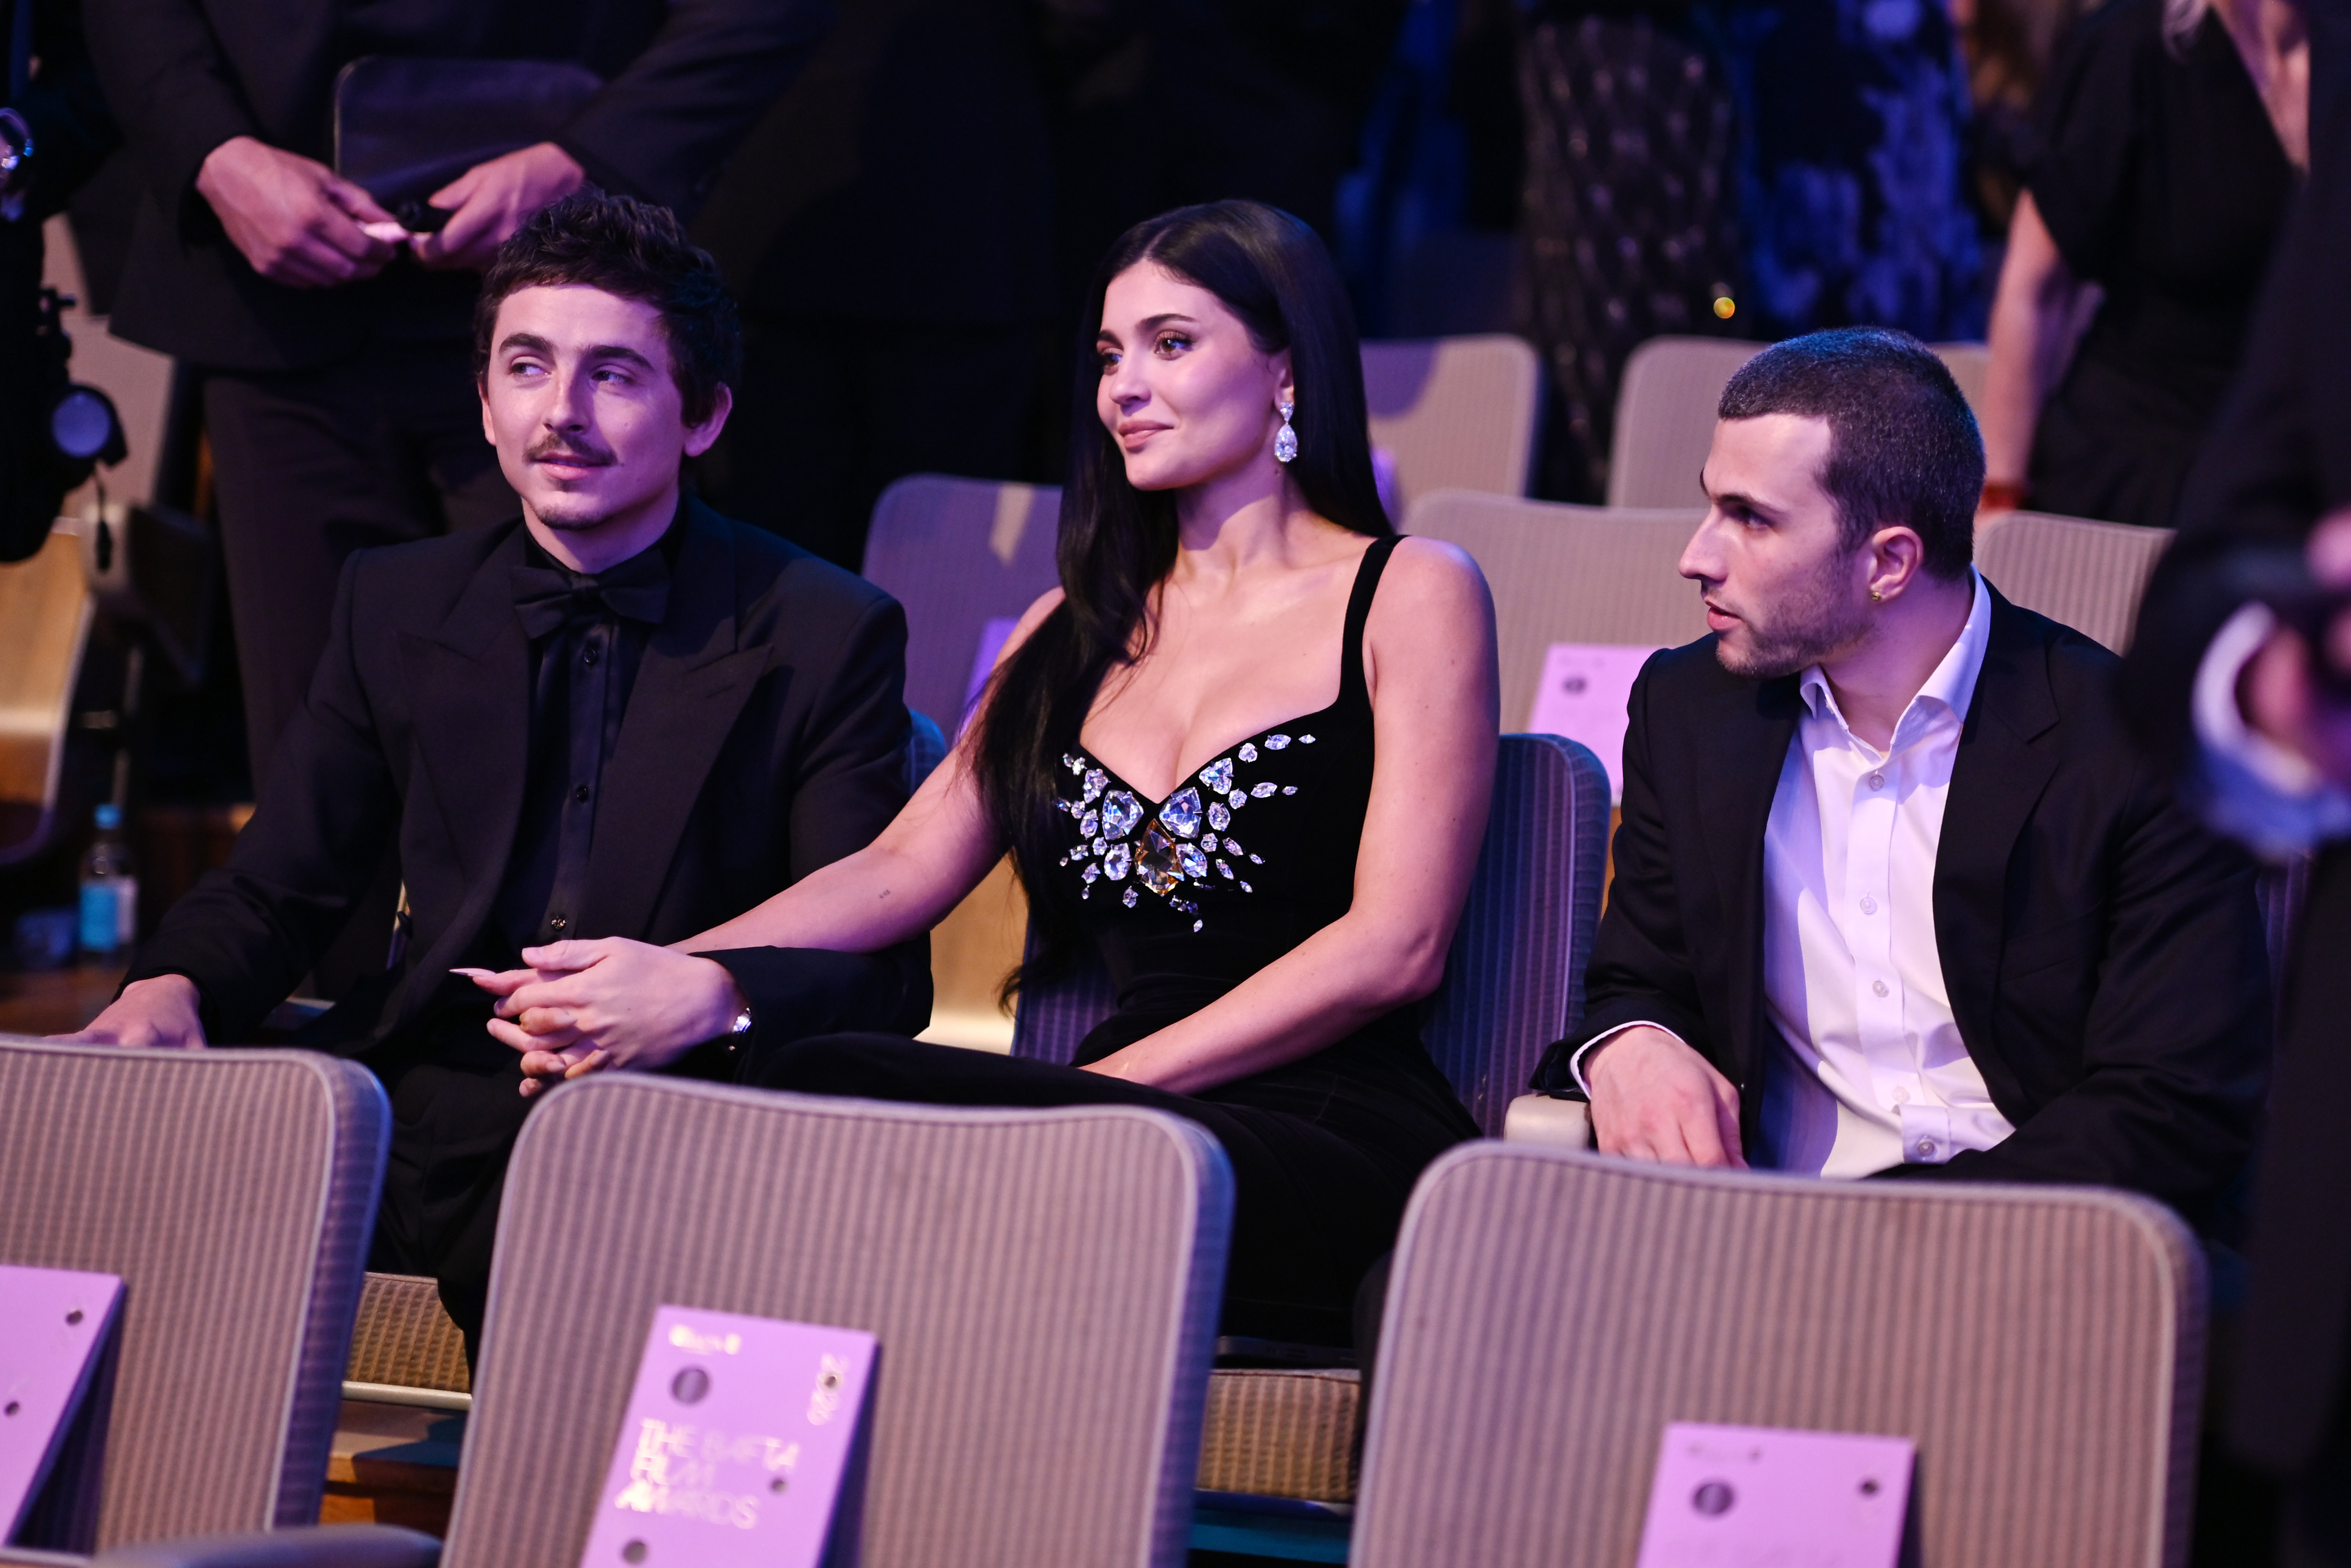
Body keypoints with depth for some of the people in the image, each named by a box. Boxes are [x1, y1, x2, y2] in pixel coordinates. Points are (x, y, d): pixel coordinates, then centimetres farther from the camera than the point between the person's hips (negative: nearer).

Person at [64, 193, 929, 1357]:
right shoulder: (396, 606, 17)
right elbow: (276, 888, 17)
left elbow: (882, 969, -2)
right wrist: (173, 988, -8)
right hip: (429, 1119, 4)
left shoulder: (827, 635, 3)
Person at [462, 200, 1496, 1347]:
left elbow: (1395, 946, -3)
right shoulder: (1080, 629, 25)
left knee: (829, 1094, -32)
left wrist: (1109, 1086, -11)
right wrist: (678, 978, -5)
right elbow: (908, 866, 14)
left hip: (1336, 1147, -5)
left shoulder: (1411, 596, 7)